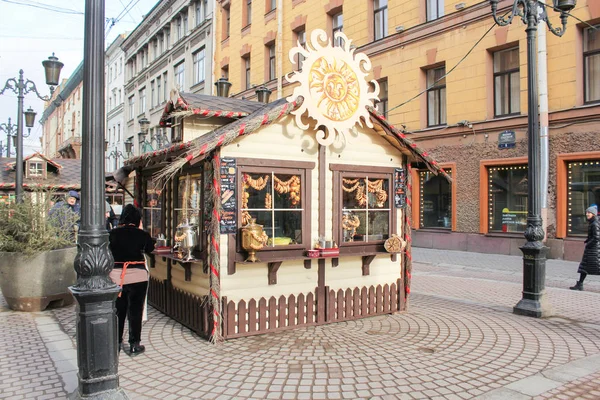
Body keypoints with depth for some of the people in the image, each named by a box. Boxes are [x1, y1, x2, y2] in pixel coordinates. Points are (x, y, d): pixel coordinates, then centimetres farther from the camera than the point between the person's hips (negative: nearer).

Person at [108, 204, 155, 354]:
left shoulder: (113, 234, -4)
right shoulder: (142, 234, -7)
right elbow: (150, 249, 10)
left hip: (115, 276, 2)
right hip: (137, 276, -2)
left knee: (118, 310, 14)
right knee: (135, 311, 8)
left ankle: (116, 343, 23)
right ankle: (134, 345, 14)